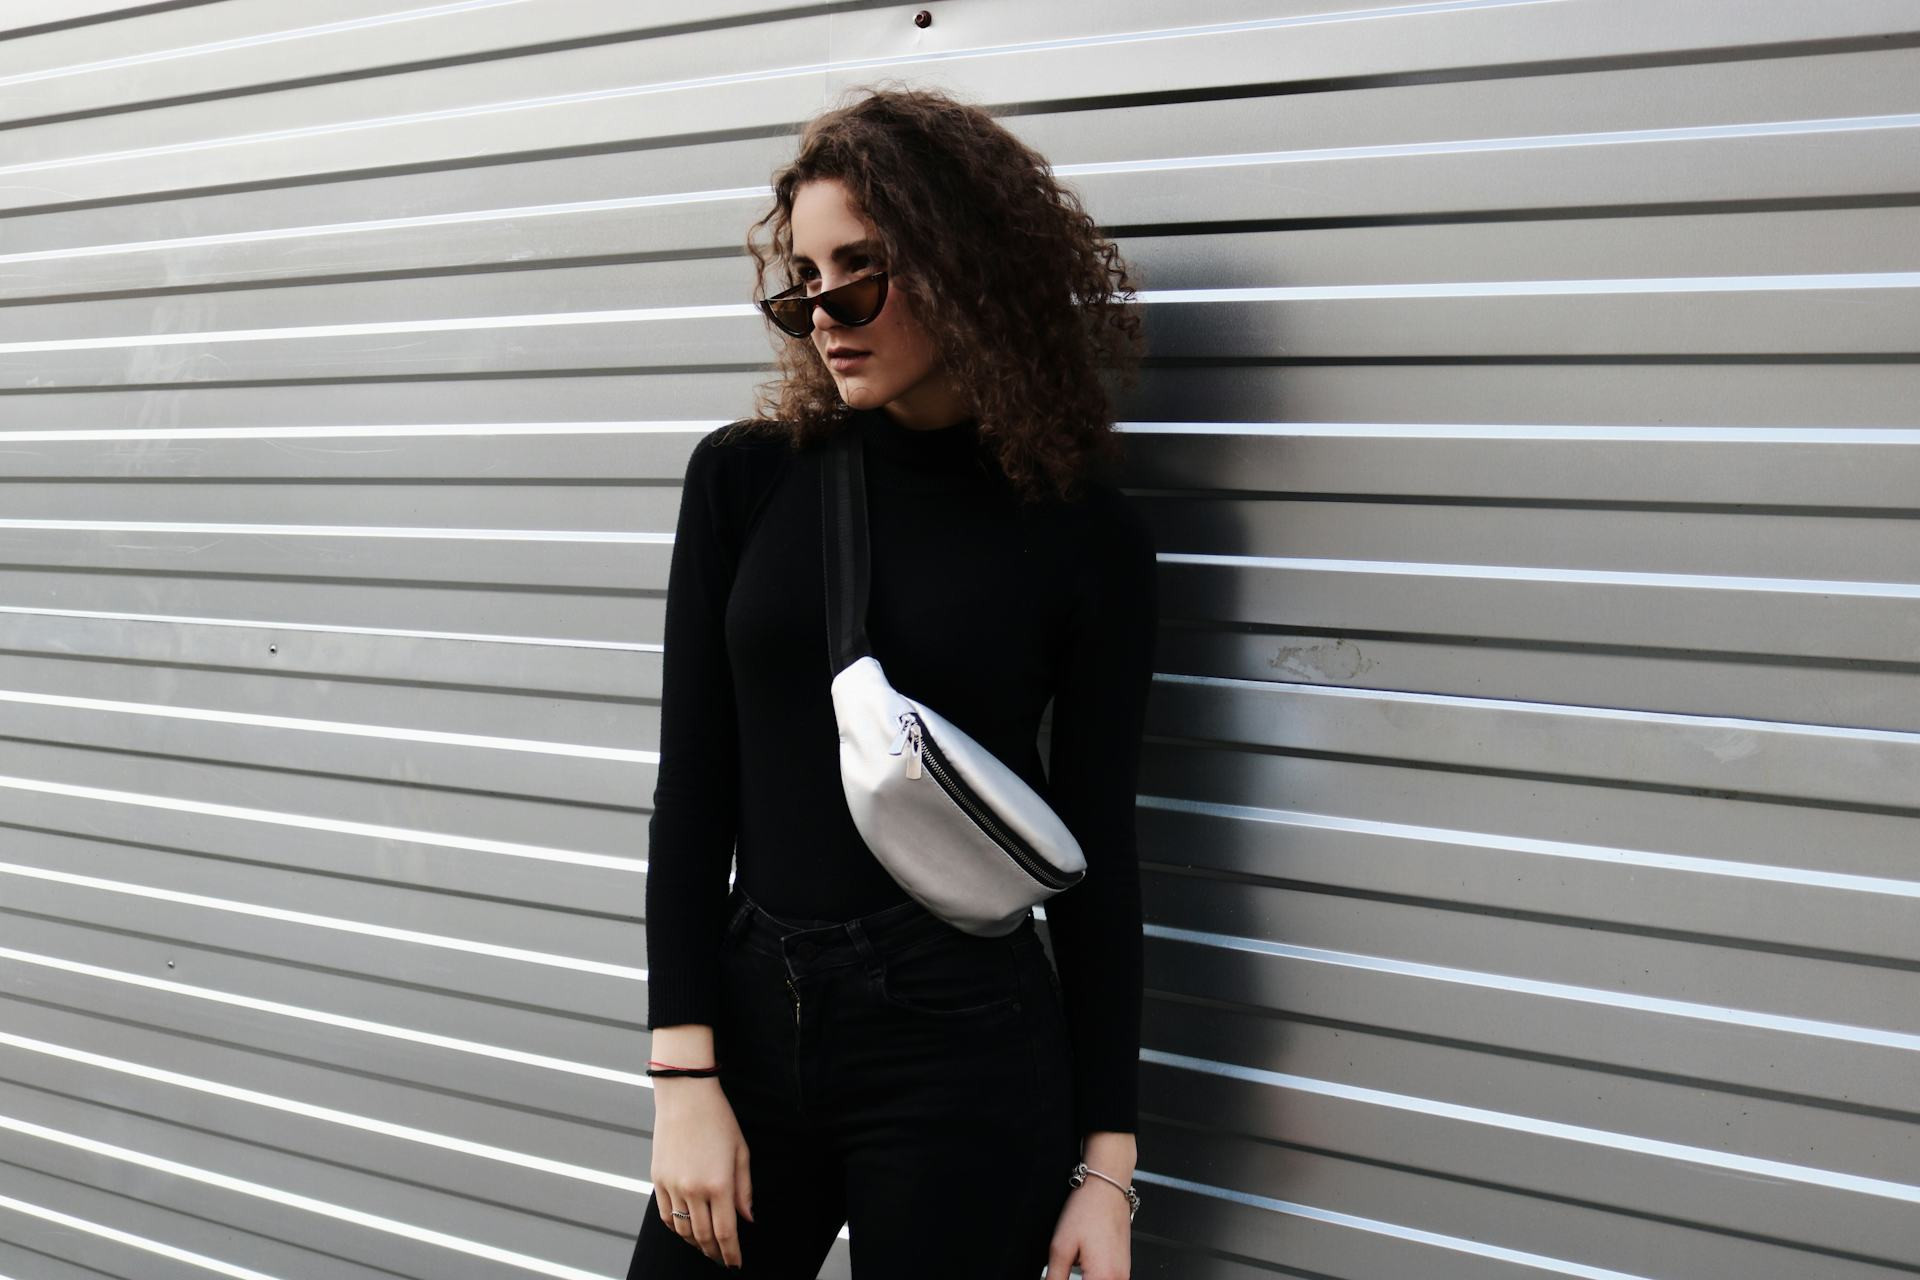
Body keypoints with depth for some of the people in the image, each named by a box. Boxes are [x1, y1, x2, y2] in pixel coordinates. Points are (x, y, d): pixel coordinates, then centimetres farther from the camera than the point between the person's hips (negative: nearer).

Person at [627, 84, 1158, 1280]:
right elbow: (692, 788, 2)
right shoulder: (746, 477, 3)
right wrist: (685, 1072, -6)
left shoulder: (1083, 529, -2)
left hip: (966, 1058, -2)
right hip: (756, 1015, 2)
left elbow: (1097, 852, 0)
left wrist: (1107, 1164, -1)